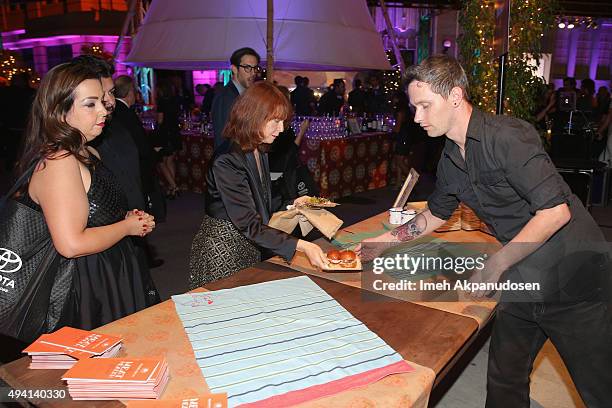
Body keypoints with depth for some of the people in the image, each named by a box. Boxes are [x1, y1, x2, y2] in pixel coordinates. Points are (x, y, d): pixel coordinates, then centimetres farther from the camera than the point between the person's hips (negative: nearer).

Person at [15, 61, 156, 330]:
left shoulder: (88, 154, 9)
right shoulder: (57, 162, -22)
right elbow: (71, 244, -31)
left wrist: (130, 217, 3)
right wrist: (127, 226, -16)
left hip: (112, 281, 9)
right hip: (87, 294, -9)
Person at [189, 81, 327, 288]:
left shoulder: (260, 152, 5)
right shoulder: (226, 161, -24)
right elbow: (249, 224, -28)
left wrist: (290, 205, 1)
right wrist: (301, 245, -34)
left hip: (251, 247, 8)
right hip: (222, 250, -8)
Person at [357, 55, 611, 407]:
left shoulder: (507, 137, -22)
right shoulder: (451, 159, 4)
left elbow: (556, 211, -26)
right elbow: (436, 214, 19)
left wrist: (496, 265, -20)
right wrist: (386, 241, 13)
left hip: (574, 280, -7)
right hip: (522, 282, 7)